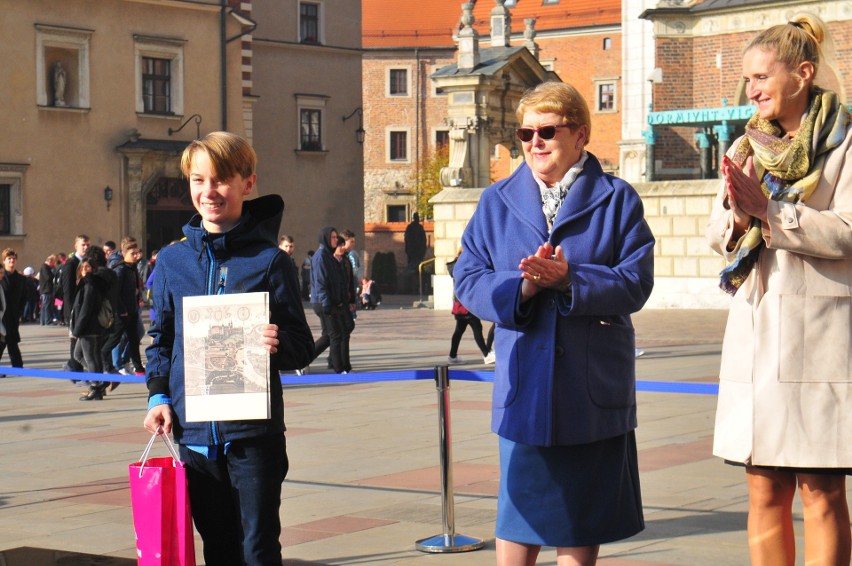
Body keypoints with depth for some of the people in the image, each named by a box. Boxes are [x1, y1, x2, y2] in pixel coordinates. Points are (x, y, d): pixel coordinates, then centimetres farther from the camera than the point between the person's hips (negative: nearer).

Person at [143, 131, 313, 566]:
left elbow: (302, 347, -1)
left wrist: (278, 344, -23)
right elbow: (161, 338, 15)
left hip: (254, 434, -3)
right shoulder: (172, 260, 7)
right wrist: (158, 395, 1)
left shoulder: (268, 260, -3)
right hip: (194, 432, 3)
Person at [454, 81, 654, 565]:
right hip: (525, 387, 1)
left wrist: (569, 279, -21)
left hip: (593, 389, -1)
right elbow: (469, 280, 2)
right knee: (519, 523, 1)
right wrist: (522, 287, -16)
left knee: (584, 513, 9)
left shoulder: (617, 199, 2)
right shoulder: (497, 202, 10)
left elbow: (635, 283, -7)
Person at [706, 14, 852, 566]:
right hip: (755, 330, 5)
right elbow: (717, 236, 11)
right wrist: (738, 209, -10)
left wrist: (769, 210, -16)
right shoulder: (747, 147, 15)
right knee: (766, 490, 6)